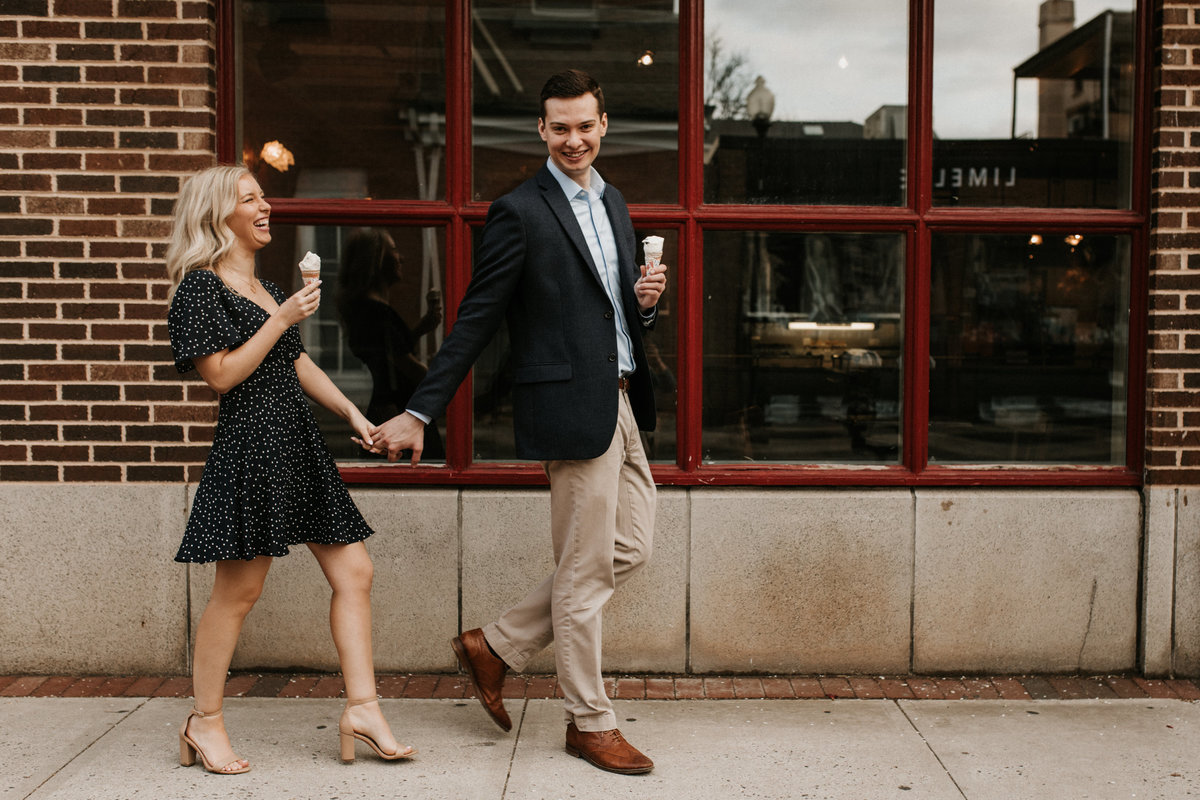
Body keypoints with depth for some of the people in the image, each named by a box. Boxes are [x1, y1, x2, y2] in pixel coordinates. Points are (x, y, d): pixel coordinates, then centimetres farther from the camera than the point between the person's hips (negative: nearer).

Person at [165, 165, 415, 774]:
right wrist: (282, 319, -15)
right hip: (249, 447, -8)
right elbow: (222, 375, -13)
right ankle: (205, 720, 17)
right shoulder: (201, 286, -6)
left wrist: (352, 413, 15)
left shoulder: (265, 286, 19)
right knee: (238, 591, 0)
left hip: (299, 447, 9)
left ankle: (362, 708, 8)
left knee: (353, 572, 3)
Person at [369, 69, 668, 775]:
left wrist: (647, 301, 0)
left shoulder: (613, 203, 16)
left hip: (621, 401, 9)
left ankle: (496, 647, 24)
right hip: (572, 407, -9)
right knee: (584, 569, 1)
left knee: (630, 546, 13)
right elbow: (475, 323, -9)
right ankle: (591, 723, 18)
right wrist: (420, 413, -12)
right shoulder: (520, 212, -9)